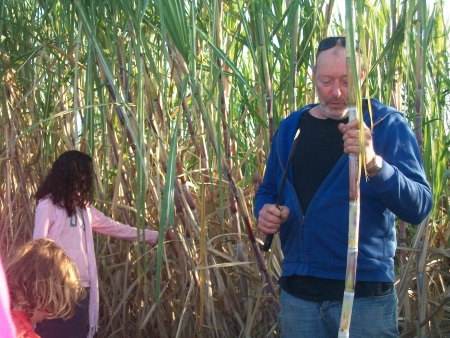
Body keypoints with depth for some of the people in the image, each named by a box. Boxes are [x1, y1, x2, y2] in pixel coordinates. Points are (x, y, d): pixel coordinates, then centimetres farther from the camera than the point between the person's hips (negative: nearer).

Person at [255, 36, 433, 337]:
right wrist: (265, 211, -4)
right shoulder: (290, 128, 7)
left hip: (365, 293, -4)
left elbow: (420, 207, -16)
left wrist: (374, 164, -33)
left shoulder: (387, 124, -7)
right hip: (297, 291, 4)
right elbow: (268, 191, 19)